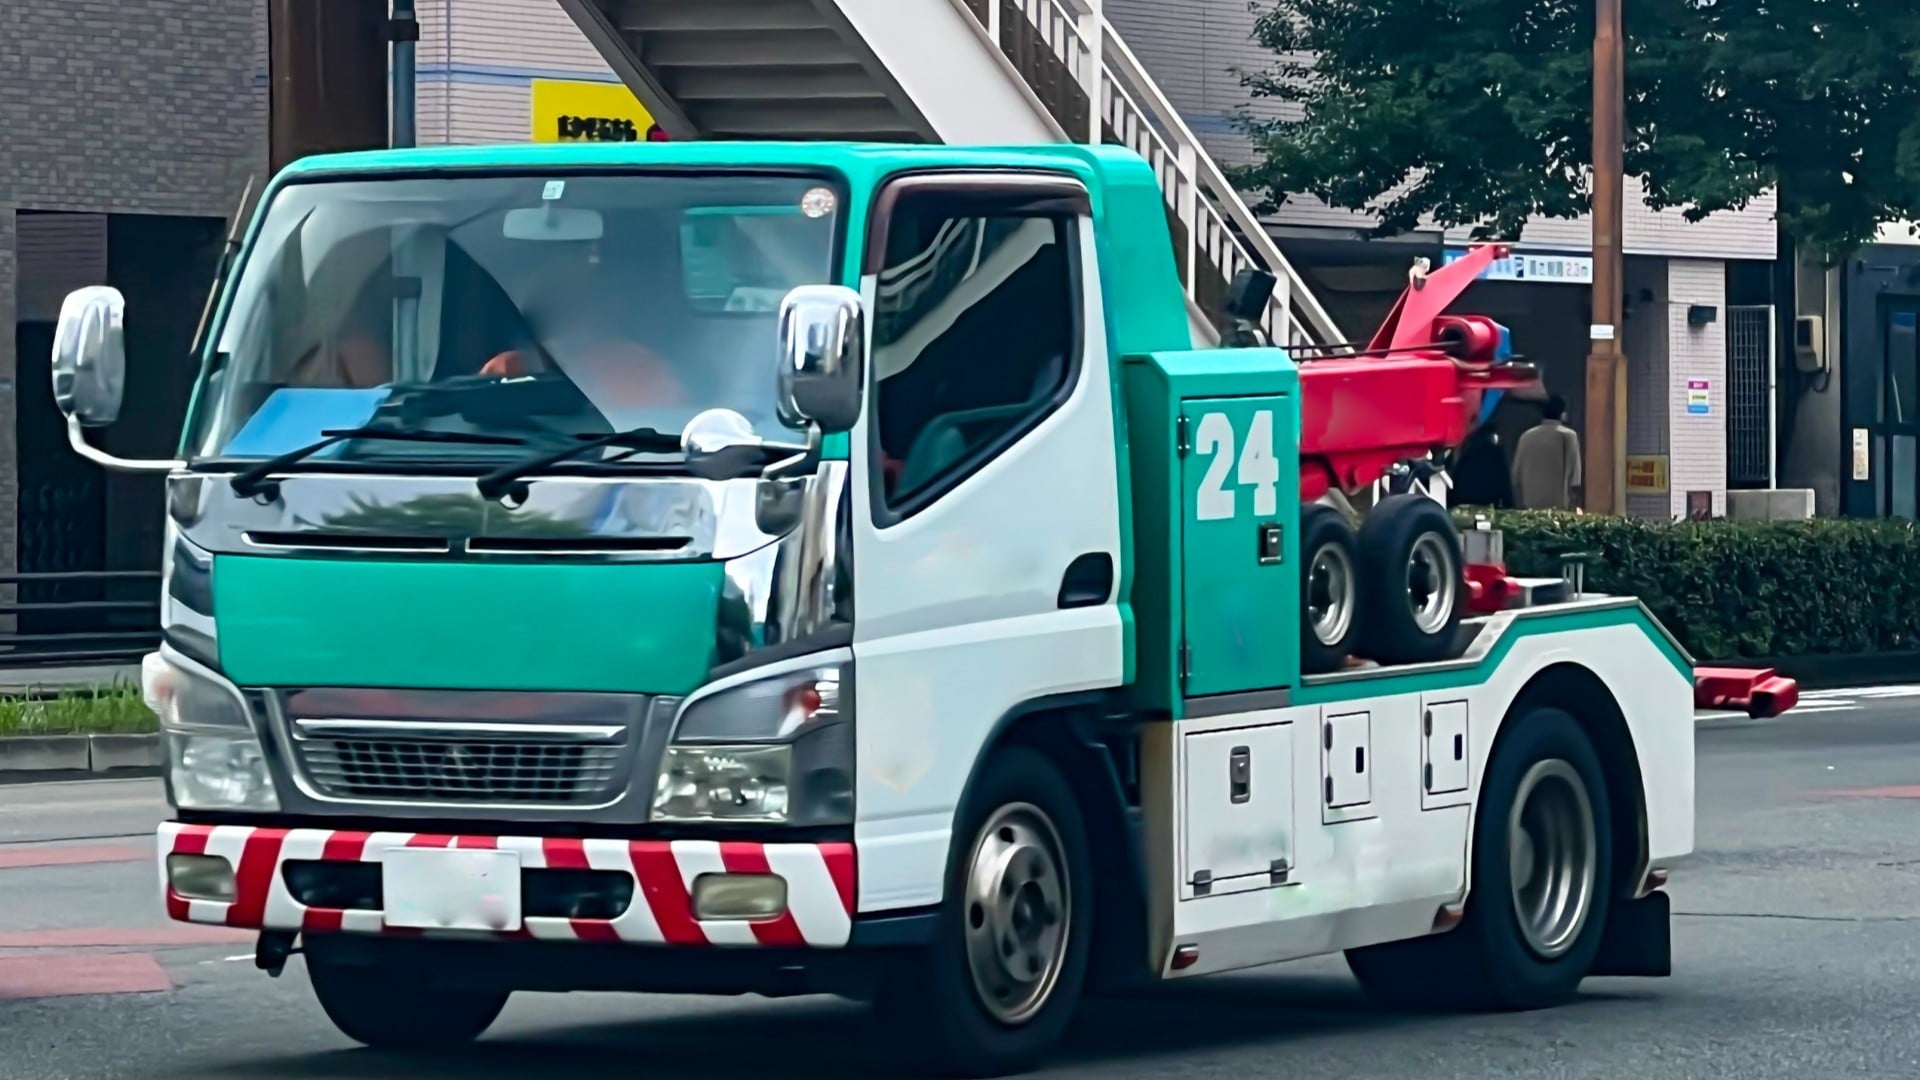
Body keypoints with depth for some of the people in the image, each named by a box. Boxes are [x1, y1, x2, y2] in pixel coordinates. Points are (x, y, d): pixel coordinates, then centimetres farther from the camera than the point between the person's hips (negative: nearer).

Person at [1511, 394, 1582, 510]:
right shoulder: (1568, 436, -2)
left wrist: (1520, 506, 19)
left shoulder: (1527, 436, 10)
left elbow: (1517, 474, 13)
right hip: (1558, 505, -4)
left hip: (1530, 504, 4)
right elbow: (1574, 476, -6)